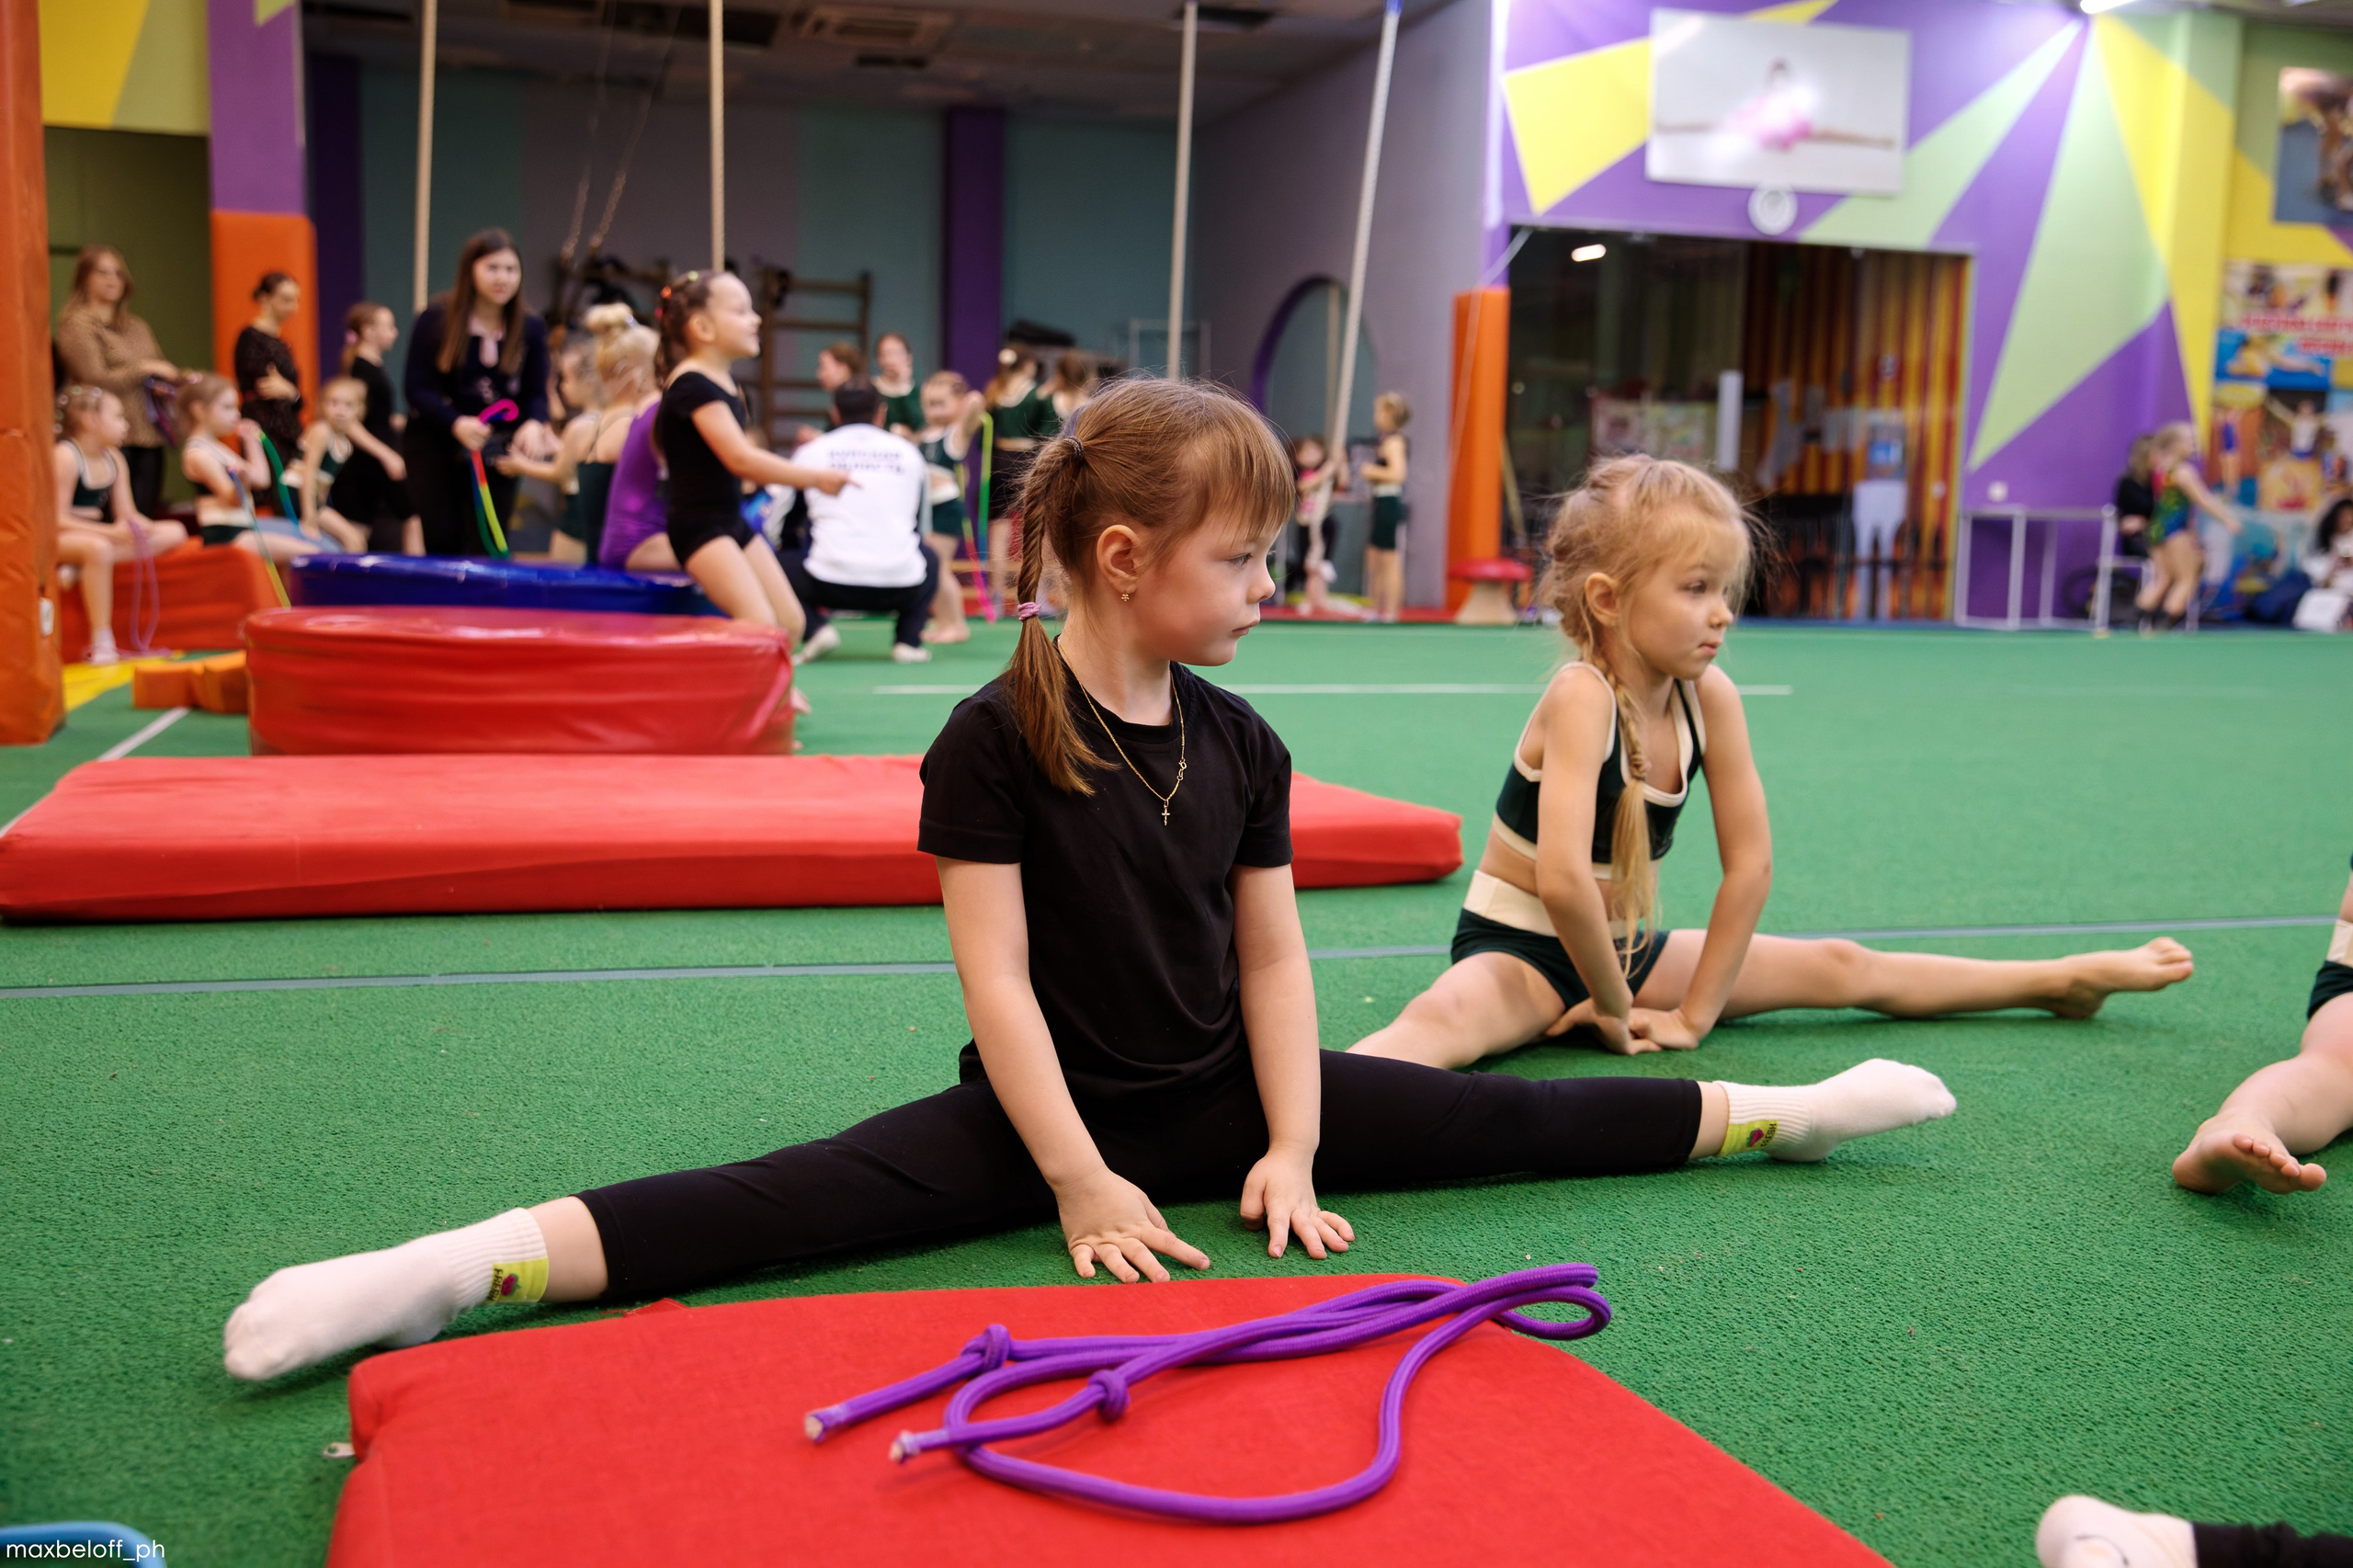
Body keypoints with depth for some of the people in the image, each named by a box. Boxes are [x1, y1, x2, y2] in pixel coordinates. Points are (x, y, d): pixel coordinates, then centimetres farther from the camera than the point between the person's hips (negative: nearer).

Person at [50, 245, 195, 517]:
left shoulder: (138, 328, 19)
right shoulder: (78, 325, -2)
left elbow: (158, 378, 24)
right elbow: (96, 382, -12)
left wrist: (182, 379, 3)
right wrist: (145, 368, -8)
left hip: (150, 437, 6)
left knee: (145, 519, 4)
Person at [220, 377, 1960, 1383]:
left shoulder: (1240, 743, 0)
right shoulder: (997, 740, -15)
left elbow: (1273, 957, 4)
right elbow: (1000, 980, -17)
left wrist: (1289, 1150, -5)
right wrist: (1082, 1185, -19)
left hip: (1218, 1094, 5)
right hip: (1049, 1108, -5)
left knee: (1492, 1116, 3)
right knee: (816, 1195, -27)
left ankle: (1771, 1110, 17)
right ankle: (480, 1262, -40)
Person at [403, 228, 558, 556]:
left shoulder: (531, 329, -2)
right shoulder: (435, 320, -9)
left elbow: (536, 394, -2)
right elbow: (415, 387, -11)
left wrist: (533, 424, -26)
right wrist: (456, 424, -29)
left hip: (495, 452, 2)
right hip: (435, 444, -2)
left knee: (487, 545, 1)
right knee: (442, 541, -3)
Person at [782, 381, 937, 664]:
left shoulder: (811, 452, 12)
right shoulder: (908, 452, 16)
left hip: (832, 586, -2)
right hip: (901, 590, 2)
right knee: (930, 558, 34)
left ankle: (815, 628, 0)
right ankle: (908, 639, 13)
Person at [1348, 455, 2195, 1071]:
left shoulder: (1710, 697, -8)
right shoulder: (1582, 697, -27)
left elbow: (1750, 864, -3)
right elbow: (1561, 879, -36)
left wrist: (1693, 1012, -4)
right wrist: (1613, 1005, -22)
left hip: (1629, 949, 7)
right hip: (1522, 949, -6)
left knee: (1839, 967, 14)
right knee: (1444, 1017, -40)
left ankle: (2072, 976, 30)